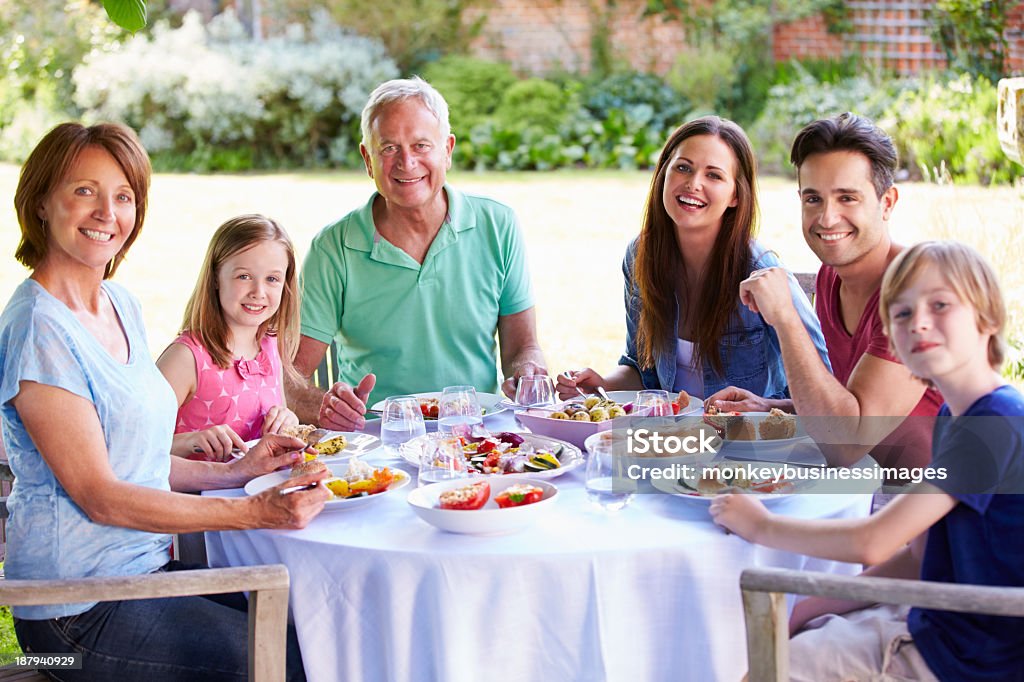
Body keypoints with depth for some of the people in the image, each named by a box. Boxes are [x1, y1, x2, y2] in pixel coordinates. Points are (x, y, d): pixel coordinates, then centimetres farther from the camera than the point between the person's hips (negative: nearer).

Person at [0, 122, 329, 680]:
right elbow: (100, 496, -19)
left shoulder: (121, 304, 10)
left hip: (148, 566, 8)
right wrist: (256, 512, -21)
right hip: (82, 613, -8)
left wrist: (234, 471, 5)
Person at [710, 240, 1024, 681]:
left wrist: (762, 525, -12)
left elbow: (872, 542, -24)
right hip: (943, 625, 9)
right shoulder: (951, 417, 8)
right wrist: (808, 610, 3)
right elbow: (919, 558, 10)